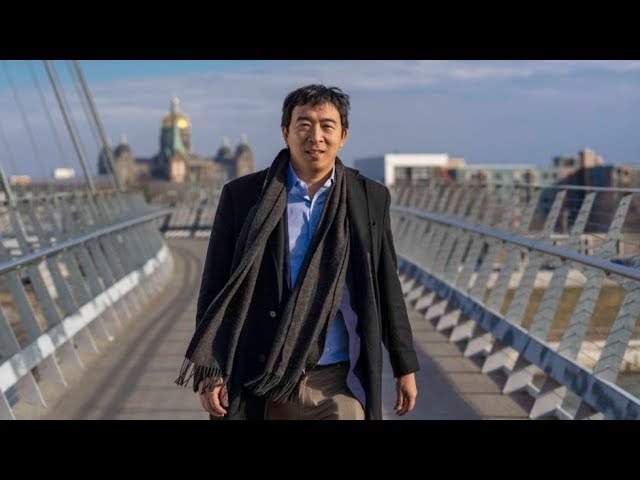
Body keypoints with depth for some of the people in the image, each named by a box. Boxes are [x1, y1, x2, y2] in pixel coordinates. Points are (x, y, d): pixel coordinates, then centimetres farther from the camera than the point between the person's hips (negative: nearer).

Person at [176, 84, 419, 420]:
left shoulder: (370, 199, 4)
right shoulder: (242, 196, -1)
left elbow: (386, 288, 10)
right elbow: (216, 288, 0)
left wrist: (405, 366, 11)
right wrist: (209, 372, -6)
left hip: (338, 384, 1)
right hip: (262, 386, 0)